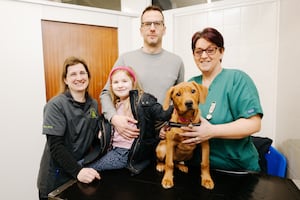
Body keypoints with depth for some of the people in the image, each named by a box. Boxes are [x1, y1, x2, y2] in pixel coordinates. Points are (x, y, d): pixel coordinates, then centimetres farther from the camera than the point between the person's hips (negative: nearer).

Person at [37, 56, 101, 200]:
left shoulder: (93, 104, 1)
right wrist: (77, 171, -29)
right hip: (56, 177, -4)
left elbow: (94, 138, 6)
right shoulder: (56, 105, -15)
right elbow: (55, 146, -19)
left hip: (83, 169, 5)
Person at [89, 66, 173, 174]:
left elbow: (163, 114, -18)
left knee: (90, 168, -8)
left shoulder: (143, 100, -10)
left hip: (128, 153, -7)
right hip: (114, 149, 7)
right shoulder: (114, 104, 12)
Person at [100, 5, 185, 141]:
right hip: (130, 135, -1)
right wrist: (114, 117, -17)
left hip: (165, 135, 1)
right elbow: (106, 93, 1)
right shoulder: (125, 59, -2)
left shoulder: (176, 62, 2)